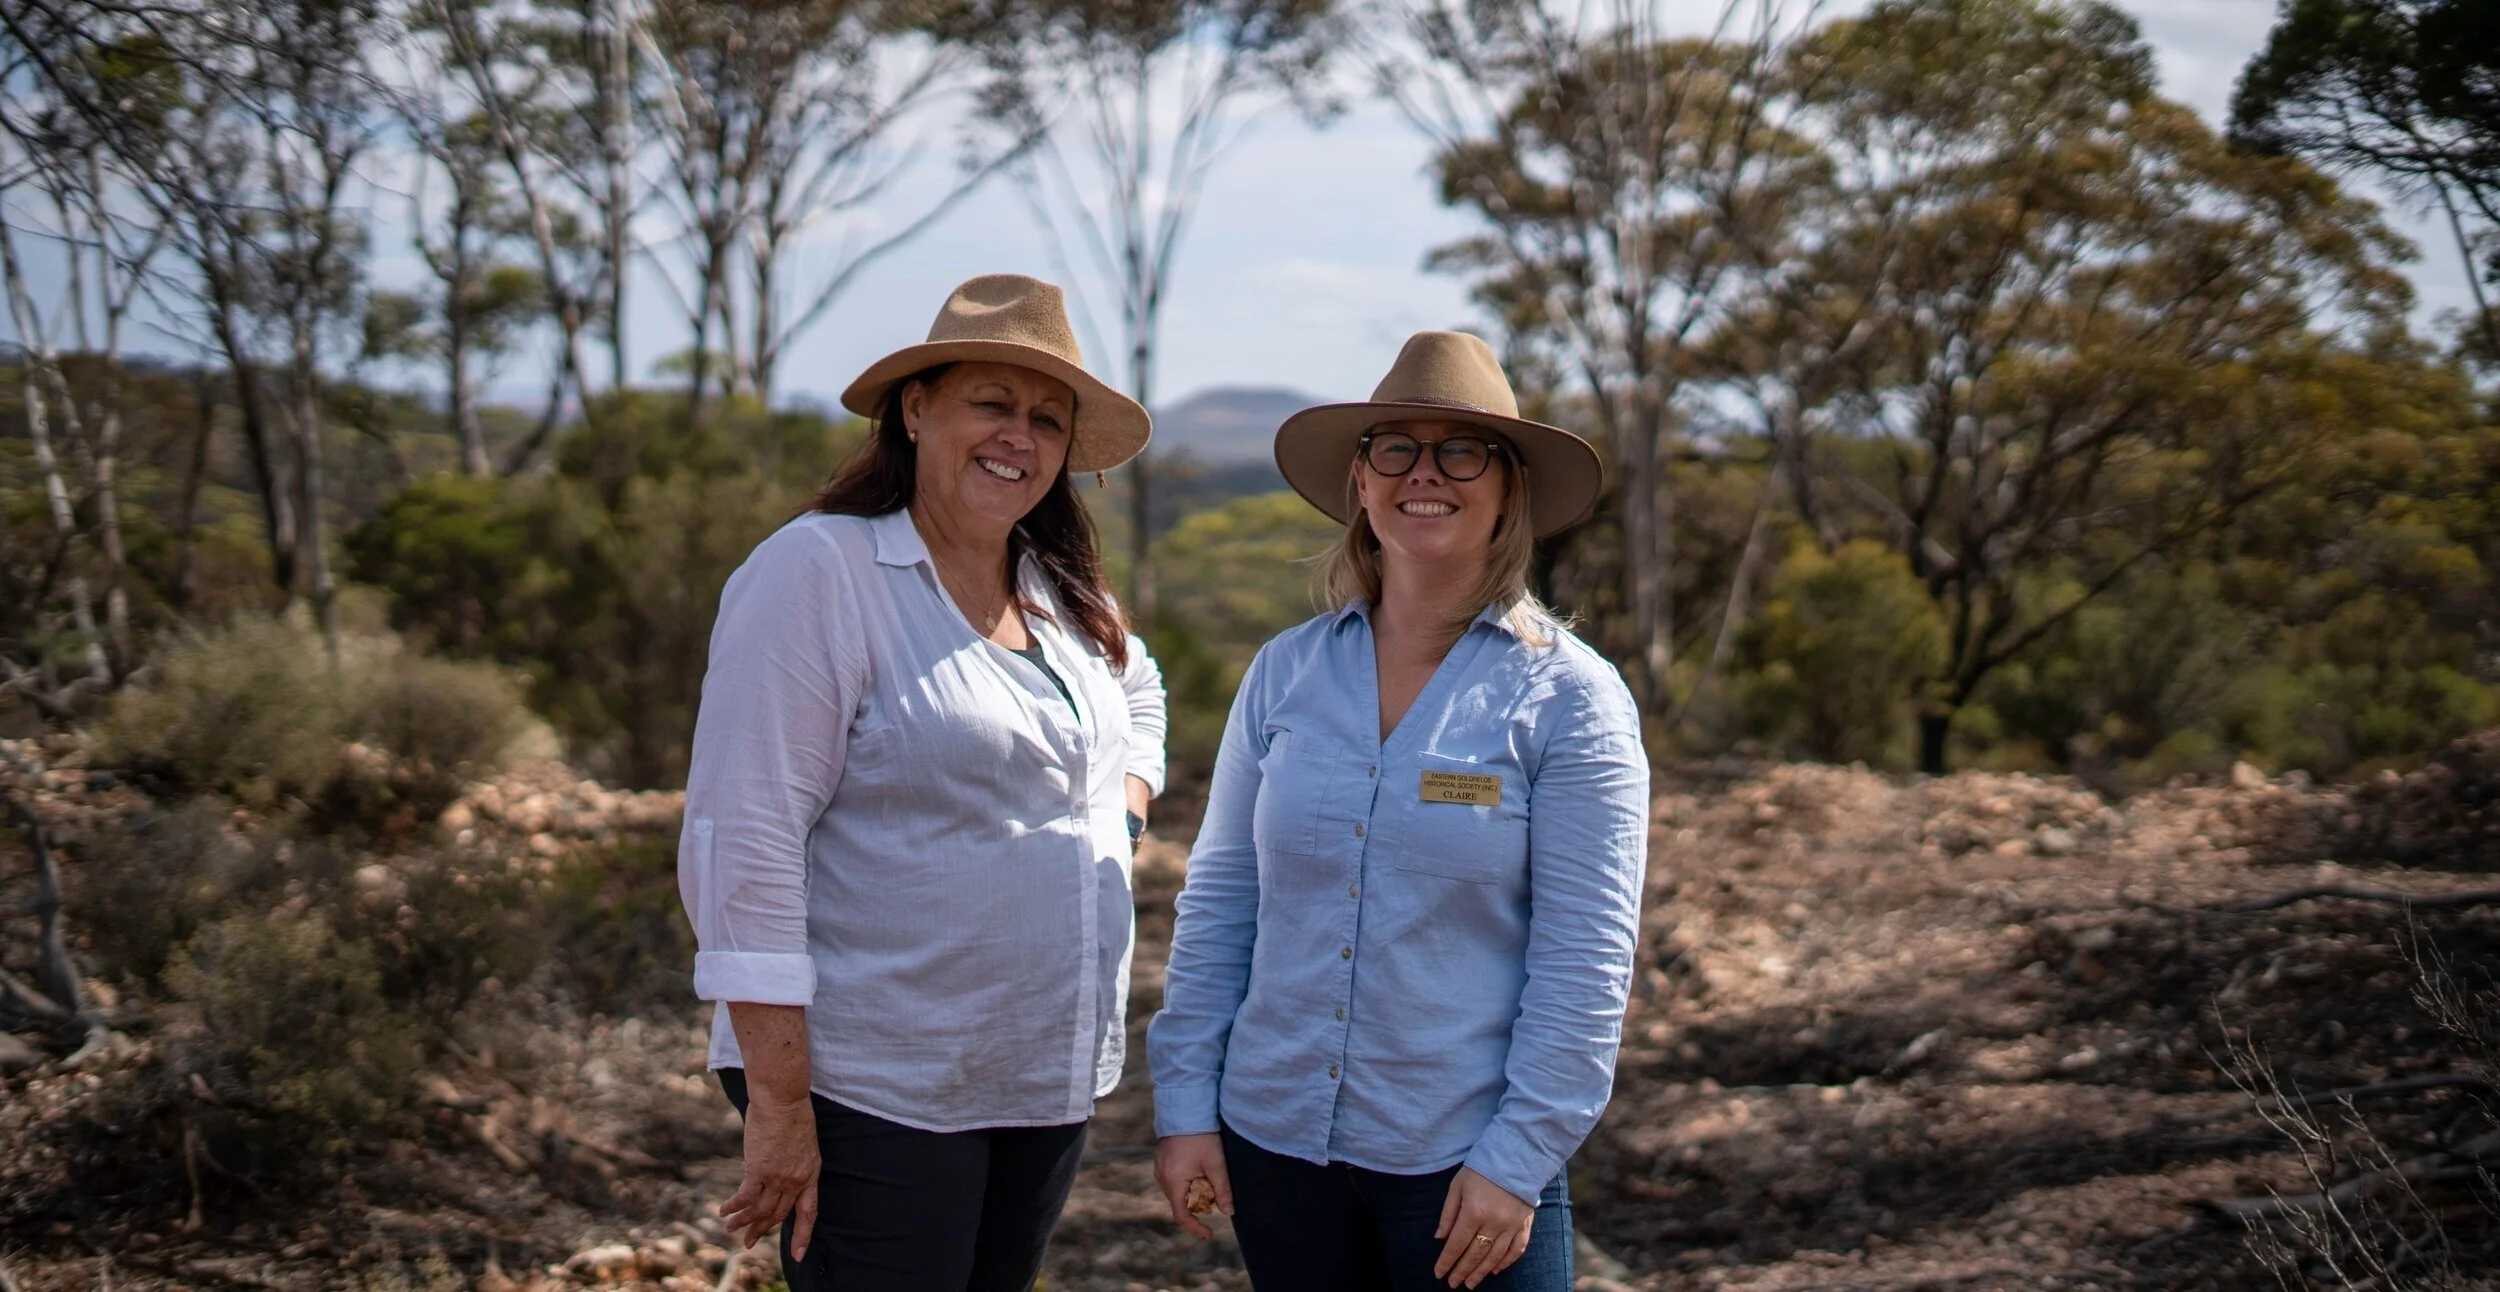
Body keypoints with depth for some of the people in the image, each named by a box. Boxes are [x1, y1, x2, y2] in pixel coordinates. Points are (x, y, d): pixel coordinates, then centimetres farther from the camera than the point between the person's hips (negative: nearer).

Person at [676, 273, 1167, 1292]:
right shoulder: (821, 571, -12)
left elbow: (1136, 694, 34)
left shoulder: (1063, 594, 10)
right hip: (876, 1095, -7)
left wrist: (1120, 814, 12)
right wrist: (780, 1103, -20)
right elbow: (740, 844, -17)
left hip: (1050, 1088, 7)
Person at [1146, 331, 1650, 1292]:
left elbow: (1585, 960, -8)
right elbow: (1220, 898, 8)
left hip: (1466, 1163, -3)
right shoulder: (1285, 674, 4)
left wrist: (1516, 1160, -12)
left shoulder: (1569, 698, -6)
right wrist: (1185, 1103, 4)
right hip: (1277, 1139, 3)